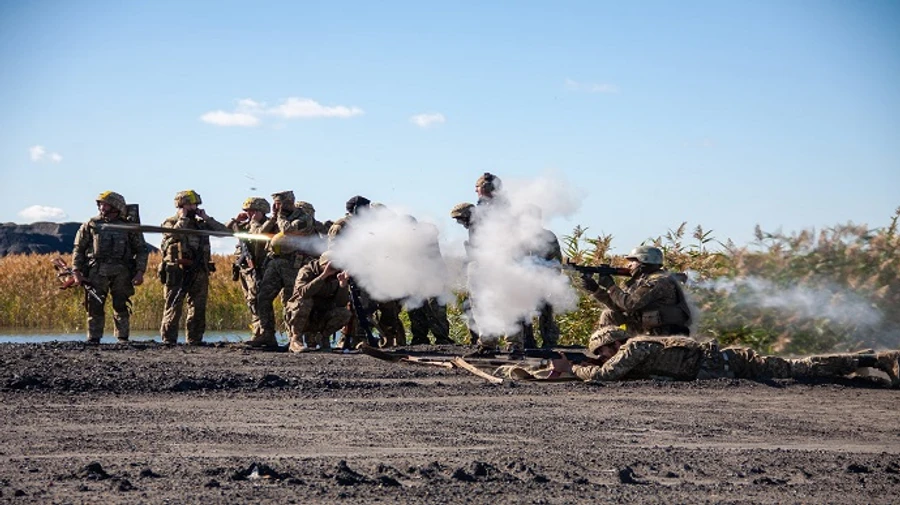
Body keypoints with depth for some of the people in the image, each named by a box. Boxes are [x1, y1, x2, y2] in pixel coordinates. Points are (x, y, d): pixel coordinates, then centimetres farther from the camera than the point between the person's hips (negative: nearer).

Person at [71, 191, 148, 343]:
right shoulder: (91, 225, 11)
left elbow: (141, 250, 10)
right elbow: (79, 249, 11)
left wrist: (140, 272, -2)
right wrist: (76, 272, 1)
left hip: (121, 272, 0)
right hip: (97, 272, 0)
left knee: (121, 307, 0)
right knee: (95, 307, -3)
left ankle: (122, 339, 6)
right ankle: (93, 339, 1)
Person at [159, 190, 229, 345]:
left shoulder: (201, 223, 16)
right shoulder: (170, 223, 3)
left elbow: (224, 230, 9)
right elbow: (174, 234, -20)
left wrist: (206, 218, 4)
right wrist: (183, 218, -10)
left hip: (199, 273, 5)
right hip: (178, 272, -5)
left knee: (198, 308, 6)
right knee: (173, 307, -5)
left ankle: (195, 339, 12)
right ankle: (168, 340, -3)